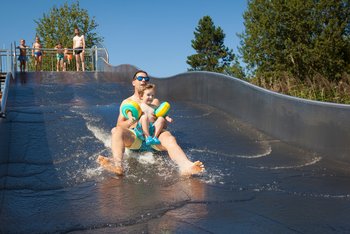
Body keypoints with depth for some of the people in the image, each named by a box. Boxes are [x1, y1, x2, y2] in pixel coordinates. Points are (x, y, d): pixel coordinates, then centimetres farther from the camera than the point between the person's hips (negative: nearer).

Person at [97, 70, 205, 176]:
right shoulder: (126, 102, 21)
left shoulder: (155, 101, 25)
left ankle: (185, 166, -61)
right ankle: (117, 164, -59)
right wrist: (129, 122, -13)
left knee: (169, 138, -33)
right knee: (117, 131, -33)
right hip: (134, 135, 0)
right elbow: (119, 125, 11)